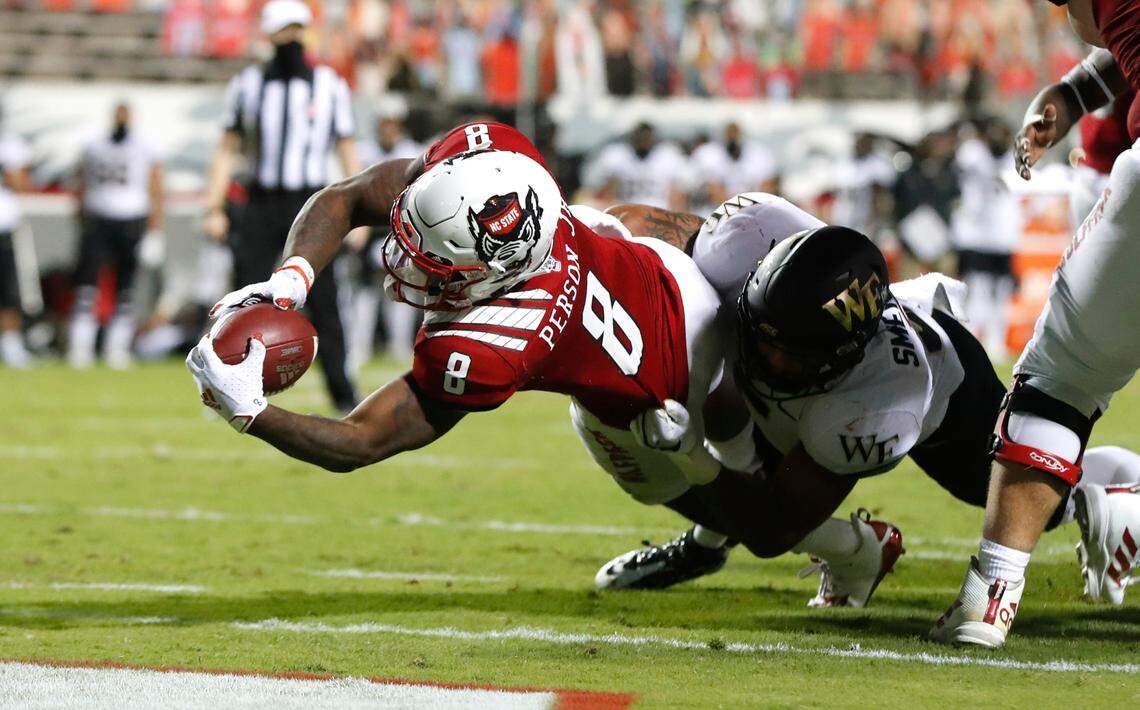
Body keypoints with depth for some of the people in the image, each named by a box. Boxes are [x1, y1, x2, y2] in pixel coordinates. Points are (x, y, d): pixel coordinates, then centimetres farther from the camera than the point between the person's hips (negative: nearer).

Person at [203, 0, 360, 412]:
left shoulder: (329, 86, 3)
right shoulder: (247, 85, 6)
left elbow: (347, 151, 4)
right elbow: (227, 149, 10)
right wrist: (214, 209, 2)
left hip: (312, 207, -1)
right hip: (263, 205, 1)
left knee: (323, 305, -4)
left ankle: (342, 394, 2)